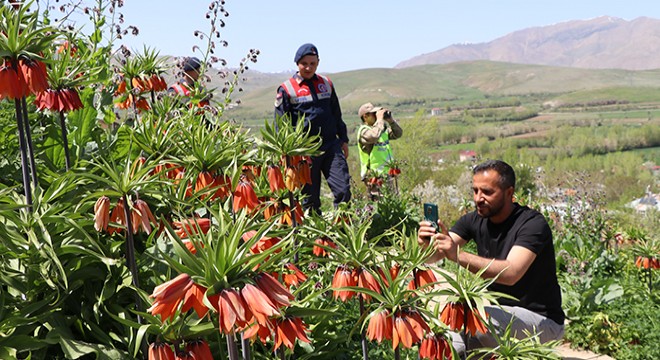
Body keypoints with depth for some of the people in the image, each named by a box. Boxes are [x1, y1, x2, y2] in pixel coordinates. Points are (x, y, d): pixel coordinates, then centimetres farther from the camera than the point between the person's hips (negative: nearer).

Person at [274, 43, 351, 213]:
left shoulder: (326, 83, 14)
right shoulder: (286, 89, 1)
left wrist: (343, 140, 19)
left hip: (331, 145, 3)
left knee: (343, 189, -7)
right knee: (310, 197, 4)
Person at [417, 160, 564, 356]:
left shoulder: (533, 224, -20)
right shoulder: (475, 220, -2)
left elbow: (511, 273, -36)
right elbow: (432, 257, -11)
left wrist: (458, 255, -46)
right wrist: (426, 244, -35)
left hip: (542, 320, -6)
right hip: (501, 313, 6)